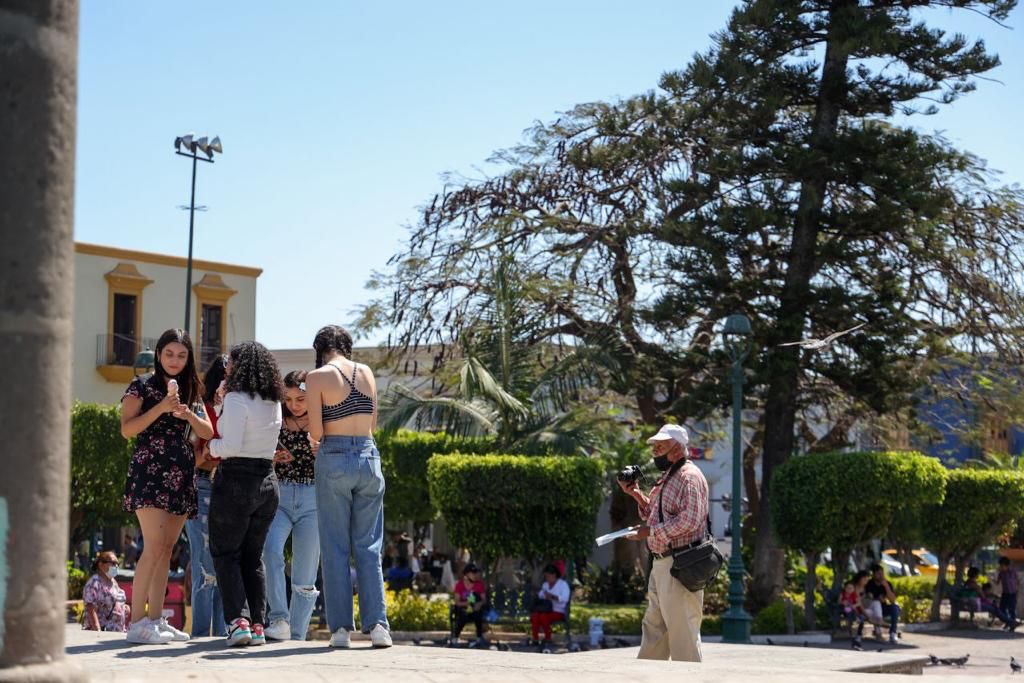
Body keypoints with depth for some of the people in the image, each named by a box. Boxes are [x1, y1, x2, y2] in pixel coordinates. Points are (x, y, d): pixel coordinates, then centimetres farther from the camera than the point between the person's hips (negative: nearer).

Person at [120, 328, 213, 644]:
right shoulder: (142, 386, 2)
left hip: (181, 475, 6)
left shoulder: (191, 391, 18)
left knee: (167, 548, 6)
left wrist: (188, 414, -7)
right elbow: (127, 429, -8)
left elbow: (208, 433, 11)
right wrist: (161, 408, -16)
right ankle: (137, 624, -17)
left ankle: (155, 619, 9)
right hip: (150, 470, -6)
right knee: (155, 545, -16)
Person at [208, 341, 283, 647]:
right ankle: (258, 625, 10)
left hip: (236, 481, -7)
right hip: (268, 481, 7)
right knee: (253, 556, 14)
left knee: (225, 553, 4)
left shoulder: (237, 399, -12)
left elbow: (231, 446, -19)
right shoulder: (273, 403, 10)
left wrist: (212, 446, 2)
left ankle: (237, 621, -8)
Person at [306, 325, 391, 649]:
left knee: (335, 547, 4)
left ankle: (340, 628, 1)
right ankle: (377, 624, -1)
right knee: (369, 546, 7)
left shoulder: (317, 377, -5)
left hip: (334, 460, -3)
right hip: (369, 457, 3)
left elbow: (316, 432, -8)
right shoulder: (367, 373, 8)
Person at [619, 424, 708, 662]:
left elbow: (689, 520, -23)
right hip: (661, 563, 10)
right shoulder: (667, 477, 20)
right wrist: (636, 494, 11)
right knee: (654, 625, 12)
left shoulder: (689, 477, -13)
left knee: (682, 629, -6)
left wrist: (650, 531, -20)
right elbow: (656, 514, 26)